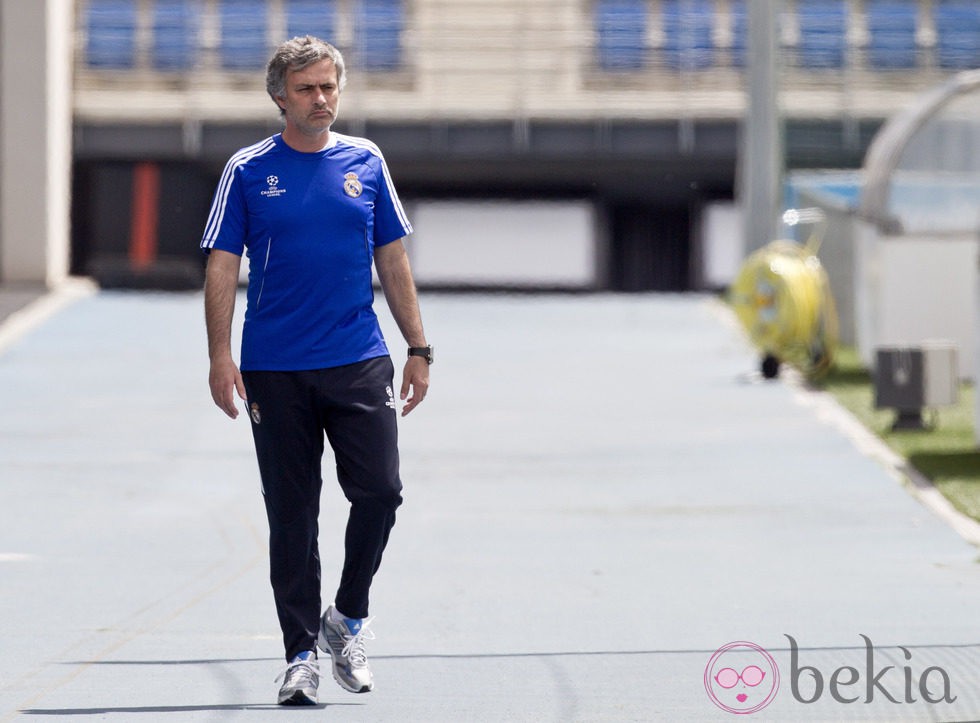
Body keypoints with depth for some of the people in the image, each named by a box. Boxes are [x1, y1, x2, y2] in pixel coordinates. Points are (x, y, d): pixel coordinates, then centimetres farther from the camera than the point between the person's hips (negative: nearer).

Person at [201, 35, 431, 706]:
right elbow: (223, 267, -1)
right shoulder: (249, 172, 1)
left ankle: (347, 620, 12)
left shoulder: (365, 162, 8)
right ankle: (301, 653, 8)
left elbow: (393, 261, 12)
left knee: (380, 490, -10)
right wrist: (220, 356, -11)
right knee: (292, 516, 1)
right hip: (276, 372, -2)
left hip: (360, 362, 2)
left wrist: (419, 349, 9)